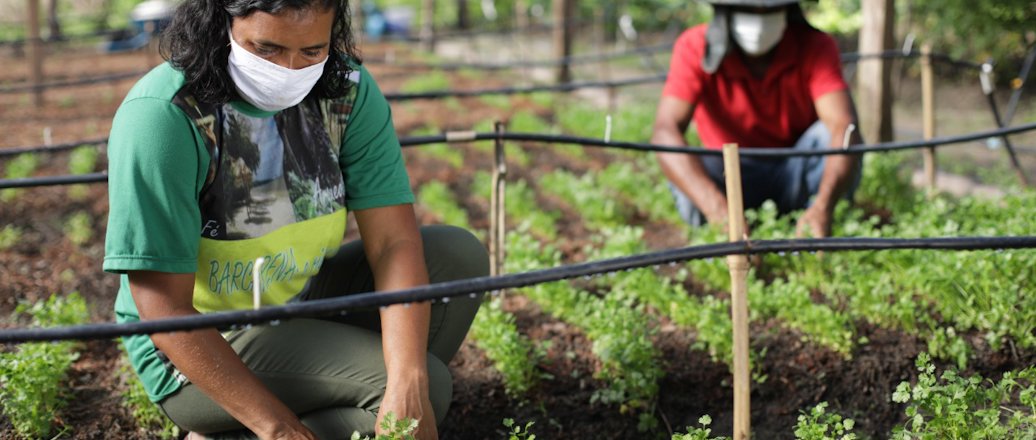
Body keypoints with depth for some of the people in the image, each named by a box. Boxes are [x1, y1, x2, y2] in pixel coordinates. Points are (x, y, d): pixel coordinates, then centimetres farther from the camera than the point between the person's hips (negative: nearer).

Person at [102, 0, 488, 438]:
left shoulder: (348, 90, -10)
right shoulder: (162, 116, -26)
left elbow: (393, 241, -15)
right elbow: (163, 308, -26)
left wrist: (407, 388, -30)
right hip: (194, 351, -6)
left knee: (458, 255, -9)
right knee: (432, 385, -21)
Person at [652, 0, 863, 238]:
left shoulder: (815, 47, -18)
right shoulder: (695, 47, -20)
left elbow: (844, 126, -32)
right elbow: (665, 131, -34)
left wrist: (823, 208, -53)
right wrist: (718, 210, -51)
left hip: (797, 176, 1)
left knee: (828, 135, -29)